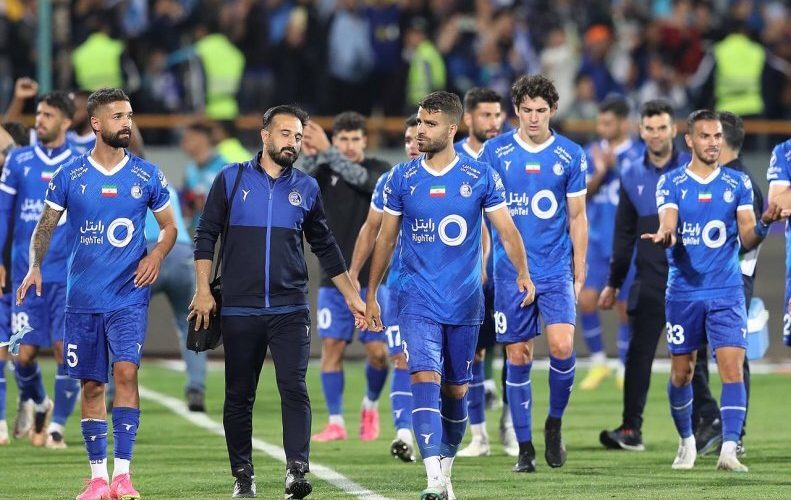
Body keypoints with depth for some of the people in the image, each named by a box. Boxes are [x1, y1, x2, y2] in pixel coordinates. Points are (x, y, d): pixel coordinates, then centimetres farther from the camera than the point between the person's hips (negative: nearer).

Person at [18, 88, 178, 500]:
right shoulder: (69, 175, 2)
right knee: (91, 385, 5)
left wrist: (157, 254, -7)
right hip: (82, 297, 1)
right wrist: (35, 266, -8)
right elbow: (45, 226, 8)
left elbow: (169, 226, 13)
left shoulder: (147, 176, 2)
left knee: (126, 370, -17)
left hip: (128, 295, -1)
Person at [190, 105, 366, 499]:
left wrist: (352, 297, 17)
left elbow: (325, 247, 18)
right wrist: (203, 290, -5)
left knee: (294, 388, -13)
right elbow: (206, 234, 4)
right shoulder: (232, 180, 4)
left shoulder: (306, 188, 10)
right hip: (239, 310, -1)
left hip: (290, 309, 1)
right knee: (239, 396, 4)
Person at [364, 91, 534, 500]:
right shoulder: (402, 179, 2)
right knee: (425, 381, -17)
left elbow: (506, 230, 0)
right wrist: (371, 294, 11)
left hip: (465, 304, 1)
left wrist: (522, 273, -11)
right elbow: (386, 239, 10)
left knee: (455, 391, 10)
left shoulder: (481, 177, -1)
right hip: (418, 301, -1)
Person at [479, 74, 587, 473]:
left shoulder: (570, 156, 3)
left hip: (556, 269, 0)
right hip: (509, 271, 0)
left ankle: (555, 422, 9)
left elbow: (577, 218, 8)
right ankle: (524, 448, 10)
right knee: (518, 357, 1)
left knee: (562, 346, -16)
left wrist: (579, 273, 5)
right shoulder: (495, 152, 1)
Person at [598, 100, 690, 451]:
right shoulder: (632, 176, 9)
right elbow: (624, 234, 16)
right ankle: (631, 429, -1)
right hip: (648, 281, 3)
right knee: (639, 353, -2)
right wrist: (614, 284, 16)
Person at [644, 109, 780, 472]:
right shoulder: (671, 183, 1)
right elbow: (668, 225, -12)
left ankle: (729, 451, -18)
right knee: (681, 374, 7)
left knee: (733, 368, -14)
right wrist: (664, 236, -36)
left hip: (727, 293, 0)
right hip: (683, 291, 0)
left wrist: (763, 225, -23)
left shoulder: (738, 183, 4)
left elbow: (747, 239, -1)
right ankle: (686, 442, 28)